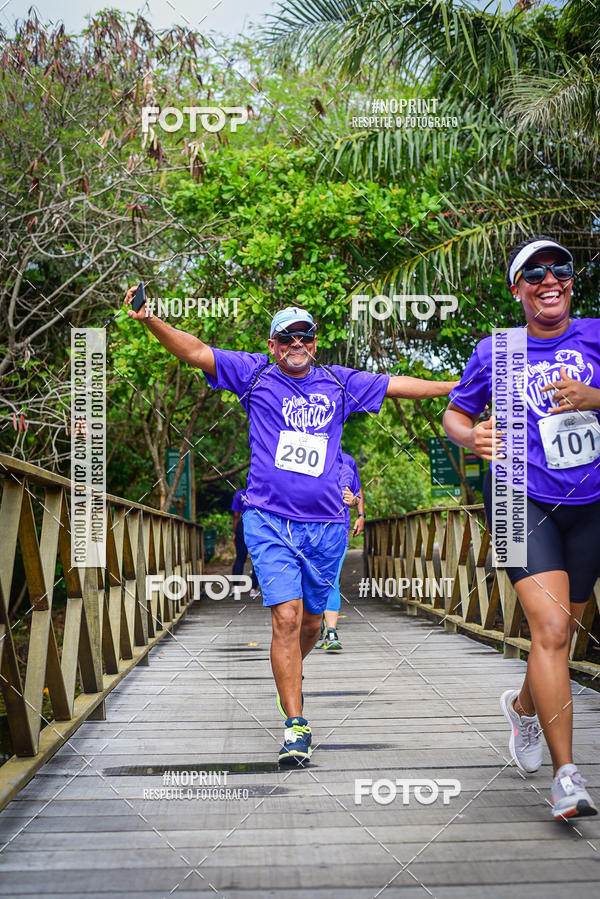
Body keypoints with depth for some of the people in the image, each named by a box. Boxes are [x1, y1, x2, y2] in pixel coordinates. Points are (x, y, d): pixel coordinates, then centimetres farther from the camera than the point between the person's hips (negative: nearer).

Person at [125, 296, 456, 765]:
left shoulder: (339, 383, 12)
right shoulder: (255, 374, 5)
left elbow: (395, 384, 18)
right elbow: (196, 352, -2)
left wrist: (455, 387, 19)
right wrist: (150, 320, -15)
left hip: (326, 524, 3)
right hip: (270, 520, -3)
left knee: (312, 621, 13)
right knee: (286, 617, -13)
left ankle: (289, 675, 45)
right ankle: (296, 726, -9)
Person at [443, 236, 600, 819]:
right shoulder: (496, 351, 0)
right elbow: (453, 416, 11)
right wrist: (471, 436, -11)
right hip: (523, 501, -3)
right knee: (550, 628, -19)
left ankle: (523, 705, 47)